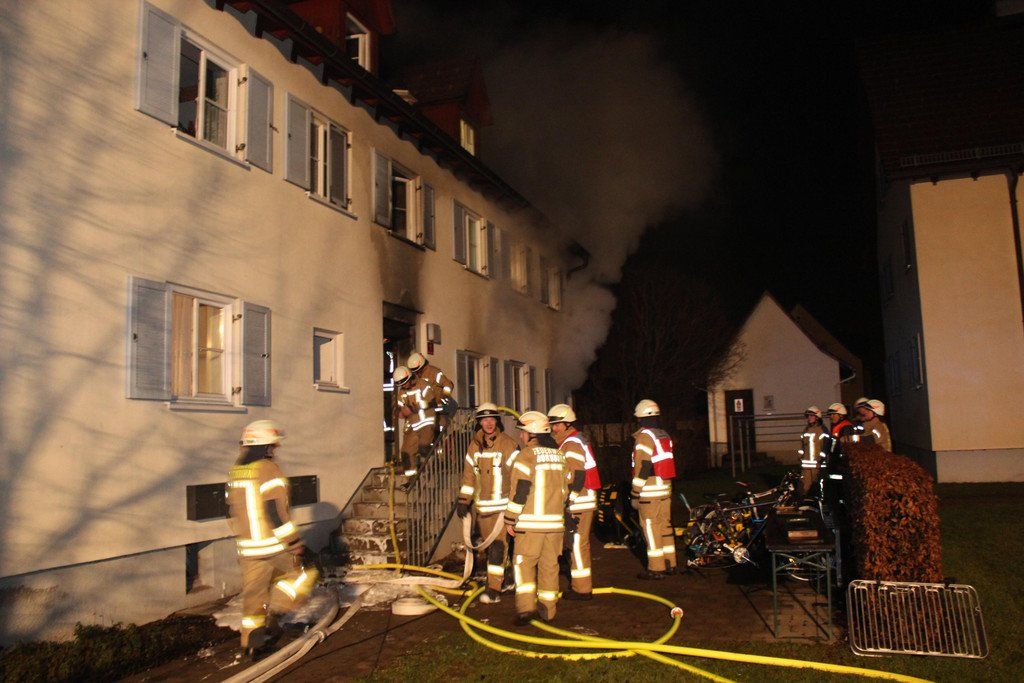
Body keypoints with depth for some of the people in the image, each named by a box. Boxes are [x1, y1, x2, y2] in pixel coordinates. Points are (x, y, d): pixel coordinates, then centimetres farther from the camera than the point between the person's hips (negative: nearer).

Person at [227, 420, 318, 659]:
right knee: (302, 572, 12)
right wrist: (294, 543, -16)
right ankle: (274, 611, 0)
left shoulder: (235, 472, 9)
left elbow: (232, 513, 16)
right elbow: (277, 512, -20)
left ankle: (250, 640, 21)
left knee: (253, 593, 16)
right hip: (275, 546, -7)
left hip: (247, 547, 7)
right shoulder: (269, 470, -15)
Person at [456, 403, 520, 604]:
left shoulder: (508, 444, -8)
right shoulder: (474, 446, 8)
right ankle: (505, 579, 30)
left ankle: (494, 589, -5)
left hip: (503, 506, -6)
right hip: (482, 506, 6)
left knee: (497, 547, -9)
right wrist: (463, 501, 12)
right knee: (488, 547, 14)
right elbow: (469, 475, 14)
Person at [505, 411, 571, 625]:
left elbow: (519, 491, -14)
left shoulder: (526, 455, -10)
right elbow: (566, 490, 15)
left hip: (531, 522, -6)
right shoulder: (559, 455, 12)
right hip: (555, 521, 6)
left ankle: (526, 606, -6)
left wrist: (510, 519, -7)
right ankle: (547, 608, 17)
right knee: (549, 565, 11)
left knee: (524, 563, 3)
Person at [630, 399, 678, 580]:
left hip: (649, 492, -8)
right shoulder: (665, 436, 13)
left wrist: (635, 494, -12)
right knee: (665, 526, 14)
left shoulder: (645, 437, -13)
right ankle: (670, 564, 21)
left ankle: (656, 568, 2)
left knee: (651, 529, -2)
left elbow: (642, 468, -17)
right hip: (666, 490, 8)